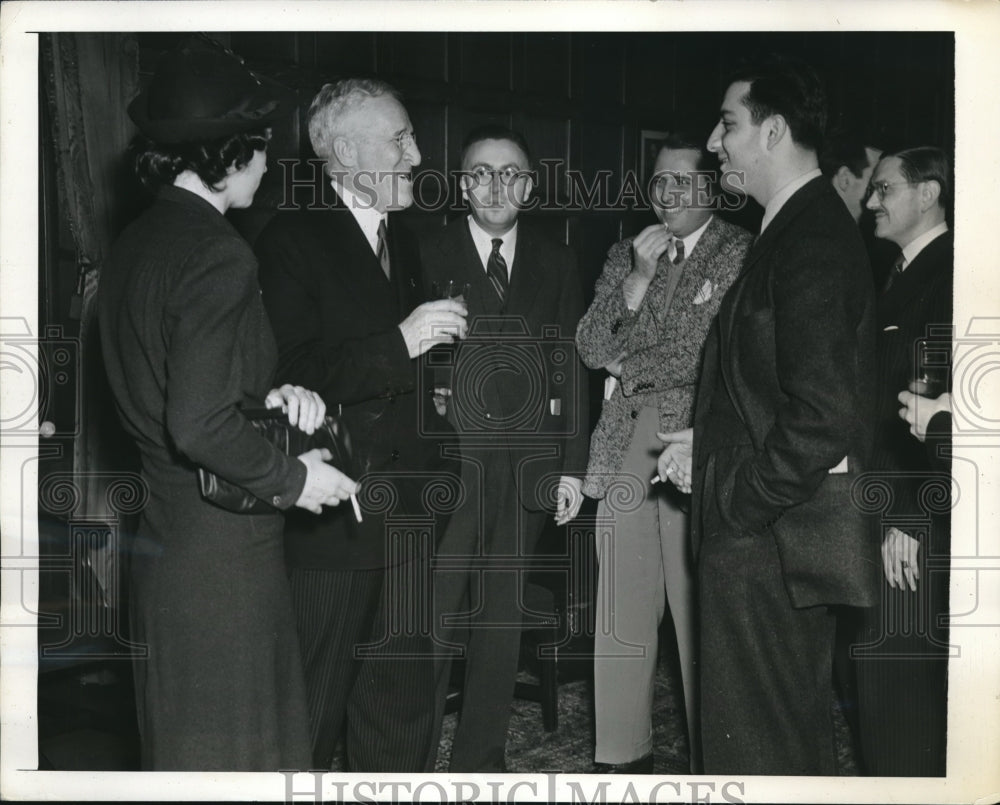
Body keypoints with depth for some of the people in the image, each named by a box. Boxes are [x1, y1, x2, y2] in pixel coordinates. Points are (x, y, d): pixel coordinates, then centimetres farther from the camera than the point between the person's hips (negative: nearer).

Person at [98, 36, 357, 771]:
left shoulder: (136, 244, 8)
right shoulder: (217, 253, -20)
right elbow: (201, 426, -26)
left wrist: (270, 396, 4)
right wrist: (292, 478, -12)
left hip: (163, 538, 9)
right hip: (224, 547, -9)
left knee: (183, 743, 21)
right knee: (236, 746, 6)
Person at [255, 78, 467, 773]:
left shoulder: (403, 241, 17)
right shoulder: (292, 239, -8)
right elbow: (292, 376, -20)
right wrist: (399, 343, -21)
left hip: (405, 518, 7)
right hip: (330, 512, -7)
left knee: (403, 702, 14)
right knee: (309, 710, 4)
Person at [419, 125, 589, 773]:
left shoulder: (556, 263, 11)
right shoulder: (427, 256, 2)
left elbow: (571, 365, 10)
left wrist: (574, 465, 5)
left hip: (529, 463, 3)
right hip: (449, 456, -3)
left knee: (503, 614, 10)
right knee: (434, 613, -4)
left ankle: (482, 755, 21)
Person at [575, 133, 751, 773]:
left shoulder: (744, 254, 1)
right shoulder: (625, 255, 18)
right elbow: (591, 346, 11)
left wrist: (630, 368, 0)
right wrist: (637, 277, -1)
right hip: (627, 446, 5)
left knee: (702, 617, -5)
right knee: (621, 612, 5)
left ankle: (713, 763, 8)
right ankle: (623, 756, 17)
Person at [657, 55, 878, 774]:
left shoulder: (810, 241, -19)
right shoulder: (812, 225, 13)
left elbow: (823, 417, -26)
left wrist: (734, 499, -17)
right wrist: (712, 446, 7)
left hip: (766, 535, -10)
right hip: (794, 531, 10)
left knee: (753, 748, 0)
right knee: (800, 731, 22)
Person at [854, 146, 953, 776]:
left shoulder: (950, 276, -11)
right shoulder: (906, 276, 19)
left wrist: (912, 515, -20)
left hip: (920, 522, -9)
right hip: (890, 511, 9)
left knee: (897, 679, -6)